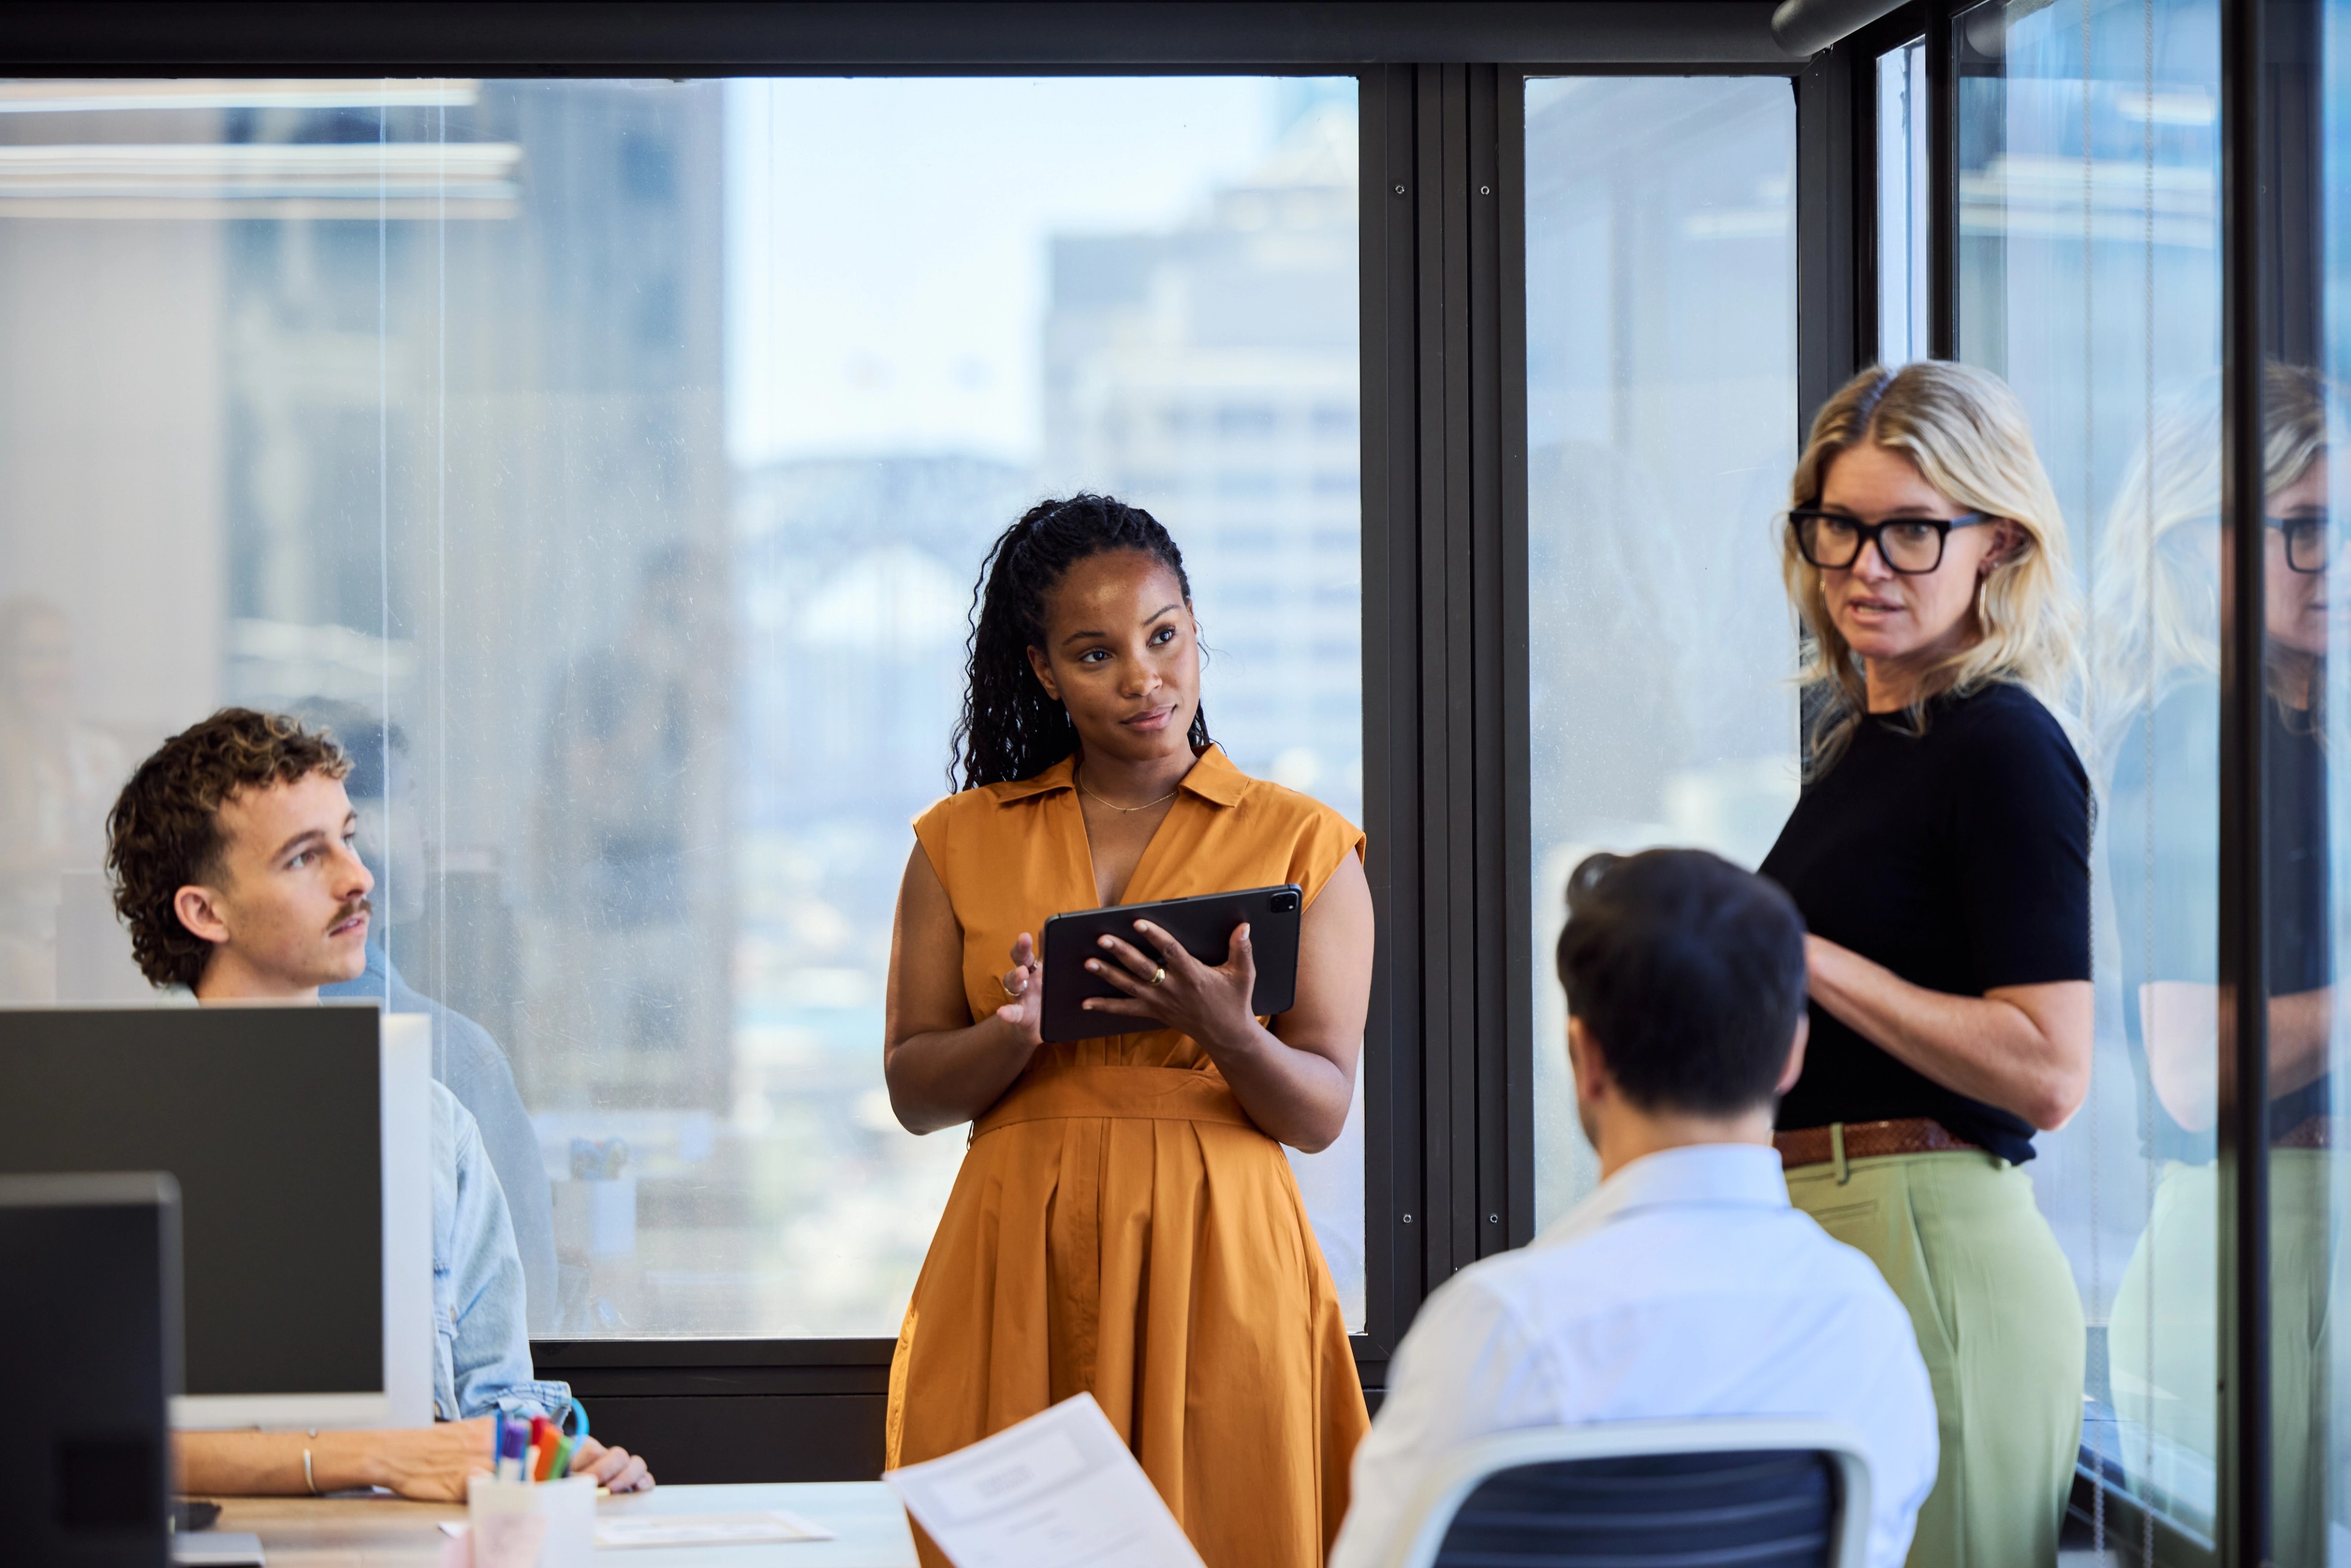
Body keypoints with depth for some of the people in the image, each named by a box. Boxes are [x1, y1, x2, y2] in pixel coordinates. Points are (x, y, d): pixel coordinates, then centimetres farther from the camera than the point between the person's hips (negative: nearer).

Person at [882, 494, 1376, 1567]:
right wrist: (1018, 1032, -13)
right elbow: (912, 1093, 7)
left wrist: (1225, 1034, -20)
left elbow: (1321, 1113, 0)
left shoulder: (1302, 843, 6)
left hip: (1216, 1268, -1)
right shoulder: (963, 843, 11)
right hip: (1015, 1276, 1)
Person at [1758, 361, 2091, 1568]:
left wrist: (1802, 957, -17)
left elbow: (2048, 1073, -18)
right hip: (1813, 1236, 9)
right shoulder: (1858, 740, 17)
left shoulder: (2005, 747, -10)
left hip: (1931, 1248, -9)